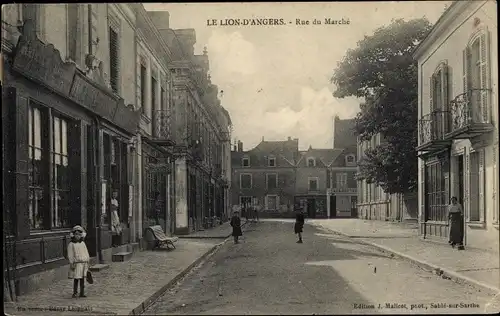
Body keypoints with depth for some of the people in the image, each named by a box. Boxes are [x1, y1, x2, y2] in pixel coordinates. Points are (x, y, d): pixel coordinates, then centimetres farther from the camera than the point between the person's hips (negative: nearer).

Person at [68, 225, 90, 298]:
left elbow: (86, 253, 16)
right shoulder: (71, 244, -2)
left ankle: (82, 293, 12)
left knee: (82, 279, 7)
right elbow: (70, 255, -5)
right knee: (76, 279, -4)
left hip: (84, 263, 5)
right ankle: (75, 293, 5)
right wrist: (71, 263, -11)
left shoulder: (83, 243, 13)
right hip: (76, 264, -5)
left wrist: (87, 263, 14)